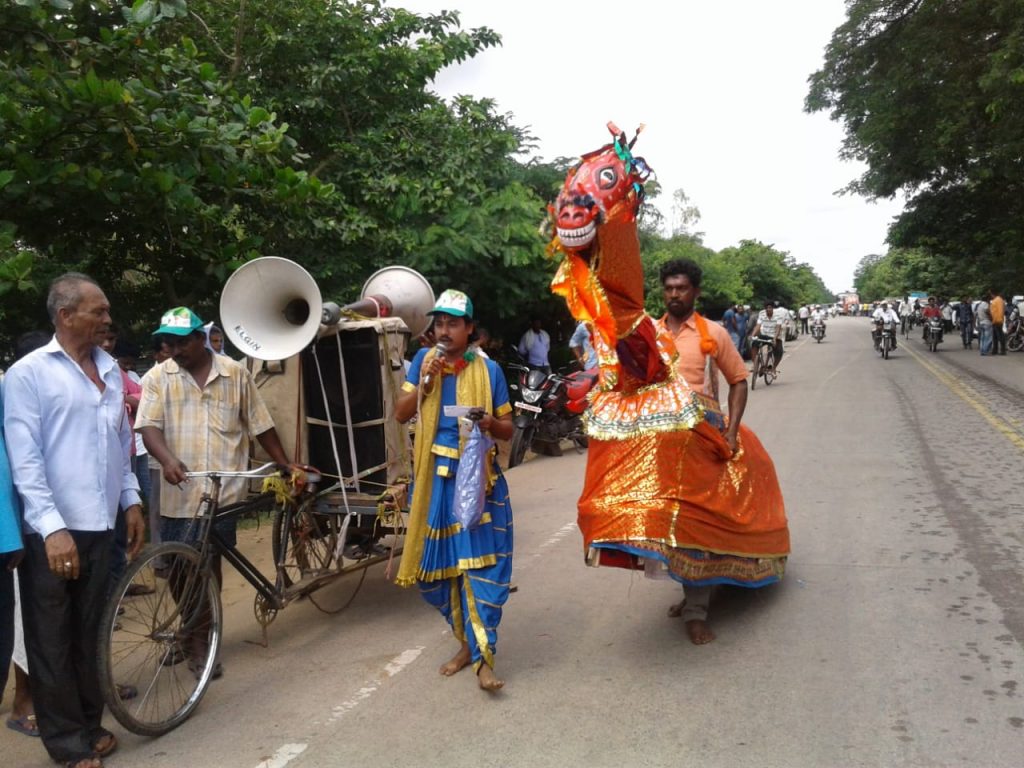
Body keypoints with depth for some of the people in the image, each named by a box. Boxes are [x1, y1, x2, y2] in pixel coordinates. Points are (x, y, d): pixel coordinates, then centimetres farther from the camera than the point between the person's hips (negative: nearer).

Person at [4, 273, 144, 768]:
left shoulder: (110, 370, 10)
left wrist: (131, 500, 12)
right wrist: (52, 527, -19)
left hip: (100, 525, 5)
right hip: (52, 531, -5)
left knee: (90, 634, 16)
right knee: (53, 641, 7)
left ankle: (90, 725, 30)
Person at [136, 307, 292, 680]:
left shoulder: (235, 373, 3)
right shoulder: (157, 378, 1)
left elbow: (260, 425, 8)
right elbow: (149, 426, -10)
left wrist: (286, 466, 10)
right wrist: (168, 460, -29)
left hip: (224, 490, 0)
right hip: (180, 492, 1)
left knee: (210, 563, 8)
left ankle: (200, 636, 24)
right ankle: (195, 637, 26)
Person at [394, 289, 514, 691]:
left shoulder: (488, 369, 1)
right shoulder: (424, 360, 6)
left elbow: (508, 429, 5)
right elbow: (401, 414, 3)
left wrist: (490, 422, -17)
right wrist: (424, 381, -11)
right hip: (434, 477, 2)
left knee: (481, 562, -7)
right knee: (437, 563, 8)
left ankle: (483, 656, 2)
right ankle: (467, 642, 27)